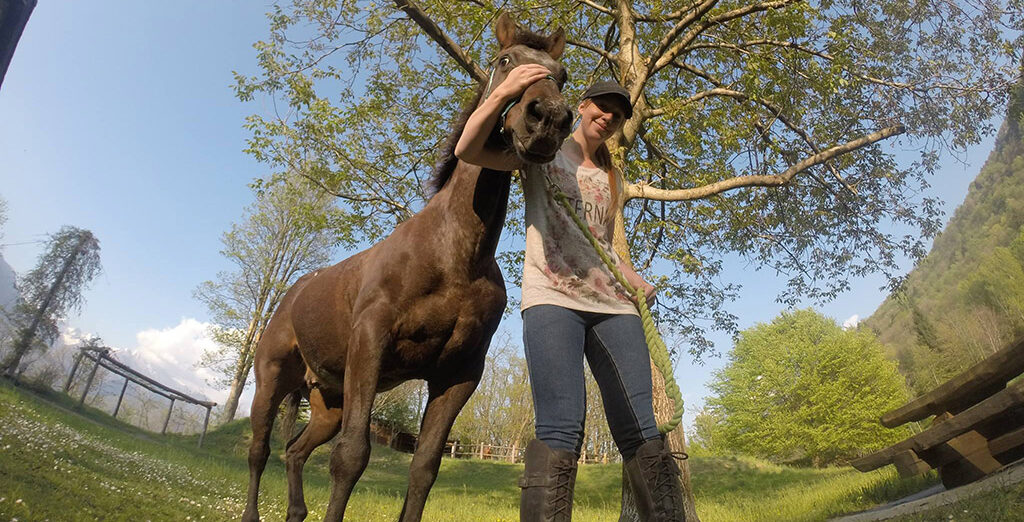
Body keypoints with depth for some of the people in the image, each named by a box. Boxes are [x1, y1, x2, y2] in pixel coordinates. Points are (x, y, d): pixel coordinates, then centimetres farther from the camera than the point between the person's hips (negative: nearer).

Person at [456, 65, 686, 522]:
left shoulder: (608, 180, 28)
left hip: (612, 303, 6)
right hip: (552, 297, -5)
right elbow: (468, 150, -1)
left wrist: (640, 284, 17)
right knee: (560, 431, -19)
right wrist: (503, 92, -13)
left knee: (641, 432, -3)